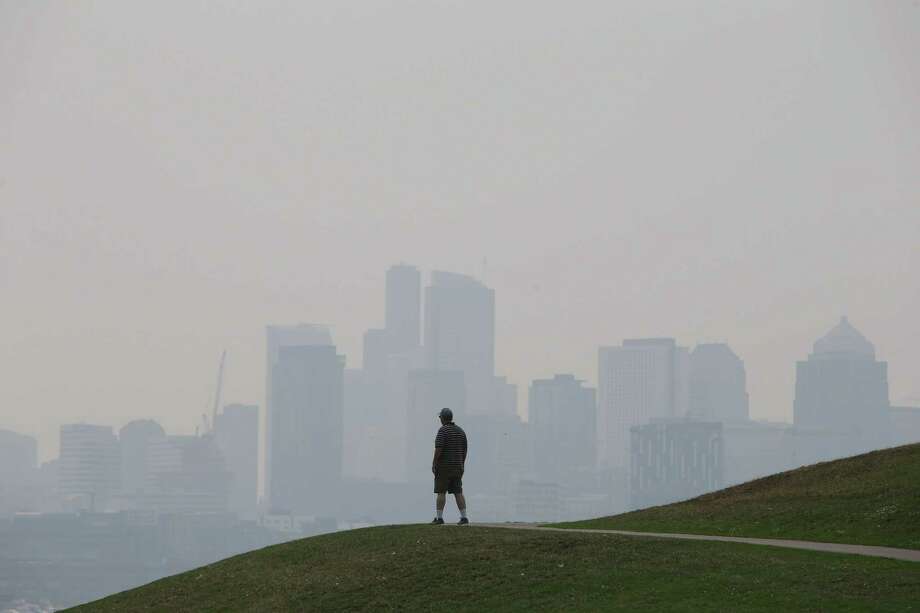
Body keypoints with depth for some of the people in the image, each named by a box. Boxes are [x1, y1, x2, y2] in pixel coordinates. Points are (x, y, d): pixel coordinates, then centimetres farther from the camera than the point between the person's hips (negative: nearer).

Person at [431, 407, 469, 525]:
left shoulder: (442, 430, -11)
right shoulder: (460, 431, 9)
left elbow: (438, 449, -19)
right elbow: (464, 450, 11)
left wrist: (434, 464, -11)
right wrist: (462, 464, 18)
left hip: (444, 467, -6)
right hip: (457, 467, 6)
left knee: (441, 492, -1)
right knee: (458, 493, 3)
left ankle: (439, 518, -2)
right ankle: (464, 517, -5)